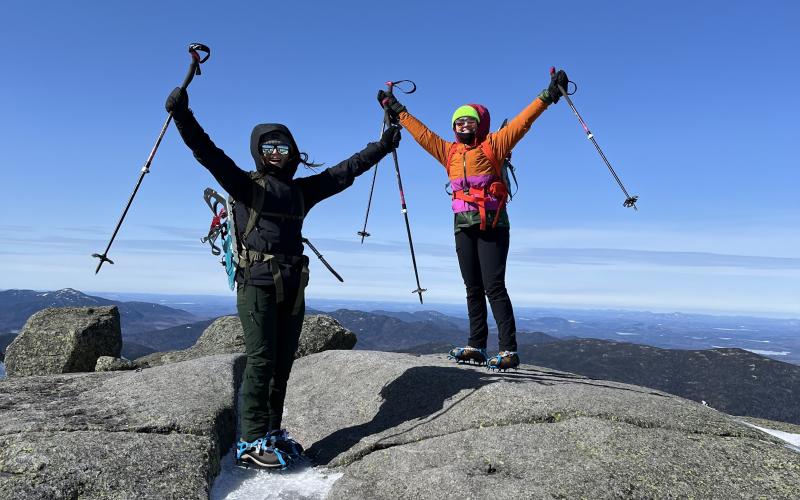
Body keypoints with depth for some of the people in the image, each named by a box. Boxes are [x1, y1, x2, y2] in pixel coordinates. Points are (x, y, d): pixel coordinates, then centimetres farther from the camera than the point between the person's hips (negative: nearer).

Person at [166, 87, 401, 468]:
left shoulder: (302, 190, 17)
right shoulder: (245, 184, 4)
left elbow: (345, 171, 21)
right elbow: (207, 152, -8)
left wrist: (382, 146, 24)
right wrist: (182, 114, -22)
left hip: (292, 287, 6)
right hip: (257, 284, -5)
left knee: (282, 363, 9)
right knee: (261, 361, -6)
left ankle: (272, 432, 20)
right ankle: (251, 441, 3)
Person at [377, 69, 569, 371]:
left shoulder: (493, 145, 5)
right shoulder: (449, 152, 17)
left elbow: (523, 121, 0)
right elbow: (421, 132, 26)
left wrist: (548, 95, -8)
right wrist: (397, 111, 32)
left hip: (492, 225, -5)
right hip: (464, 227, 5)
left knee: (494, 287, -11)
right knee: (473, 289, 6)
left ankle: (509, 350, -9)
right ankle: (476, 346, 11)